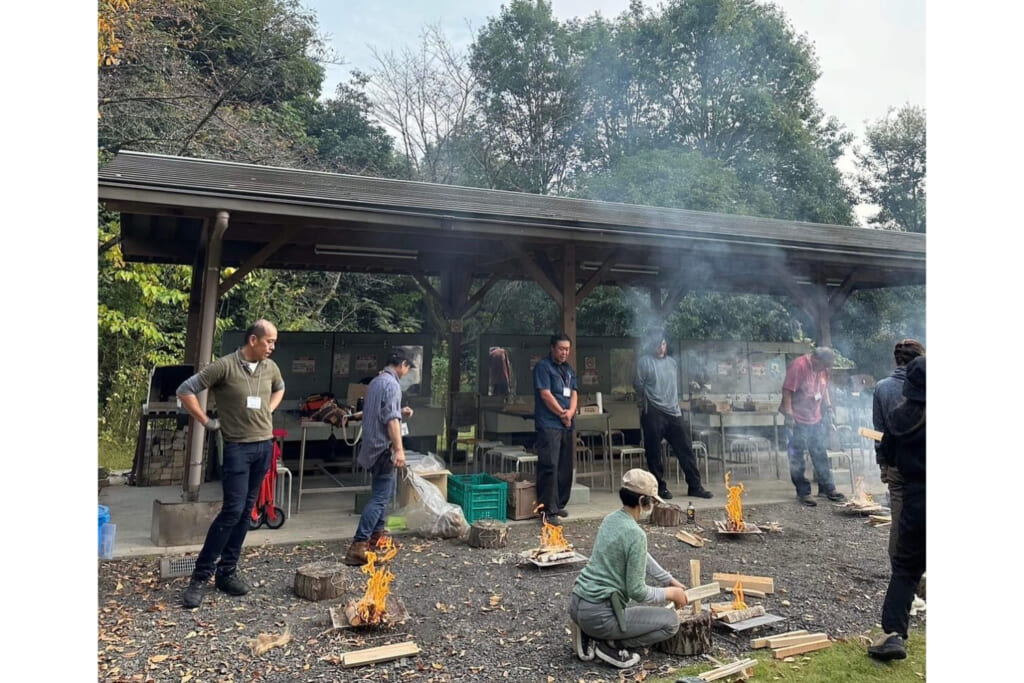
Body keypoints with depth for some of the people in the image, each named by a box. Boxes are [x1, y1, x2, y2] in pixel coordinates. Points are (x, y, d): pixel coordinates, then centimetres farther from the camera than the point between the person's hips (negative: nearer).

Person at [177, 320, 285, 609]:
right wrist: (206, 422, -8)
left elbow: (280, 389, 28)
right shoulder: (225, 366, -13)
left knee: (246, 511, 9)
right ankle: (201, 575, 3)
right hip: (238, 447, -6)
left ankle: (227, 571, 20)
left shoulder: (271, 368, 5)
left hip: (265, 445, 6)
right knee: (232, 510, -11)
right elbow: (185, 390, -10)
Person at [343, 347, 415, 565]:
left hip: (373, 445, 10)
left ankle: (377, 533, 32)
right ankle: (358, 546, -15)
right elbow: (390, 419, -24)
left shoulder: (376, 381, 14)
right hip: (383, 447, -10)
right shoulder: (391, 384, -16)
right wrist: (399, 449, -27)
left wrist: (400, 411, 22)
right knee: (380, 497, -10)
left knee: (385, 491, 23)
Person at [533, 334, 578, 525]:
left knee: (565, 467, 11)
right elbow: (545, 394, -12)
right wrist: (562, 413, -7)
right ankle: (548, 510, -8)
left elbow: (574, 393, 12)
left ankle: (559, 505, 22)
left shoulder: (569, 370, 19)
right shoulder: (543, 366, -5)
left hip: (567, 424, 8)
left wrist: (570, 412, -6)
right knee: (549, 466, -10)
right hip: (549, 424, -8)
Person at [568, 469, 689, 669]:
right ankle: (610, 644, -1)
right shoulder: (635, 534, -19)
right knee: (671, 621, 6)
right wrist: (671, 593, 0)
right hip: (598, 614, -8)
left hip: (577, 603, 8)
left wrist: (670, 581, 28)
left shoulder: (611, 519, 8)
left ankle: (591, 636, 14)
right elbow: (637, 592, -16)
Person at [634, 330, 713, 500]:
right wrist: (647, 402, 7)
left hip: (673, 412, 5)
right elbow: (638, 385, -2)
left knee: (685, 449, 4)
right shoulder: (644, 362, -2)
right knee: (654, 453, 0)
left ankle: (695, 486, 12)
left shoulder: (671, 361, 16)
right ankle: (660, 487, 11)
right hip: (653, 414, -5)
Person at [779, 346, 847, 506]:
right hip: (798, 421, -8)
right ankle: (803, 492, 10)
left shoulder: (822, 368, 5)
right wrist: (789, 415, -22)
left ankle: (827, 488, 25)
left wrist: (828, 405, 12)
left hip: (815, 419, 8)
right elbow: (787, 391, -20)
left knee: (820, 454, 14)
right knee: (797, 458, 1)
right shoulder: (798, 366, -19)